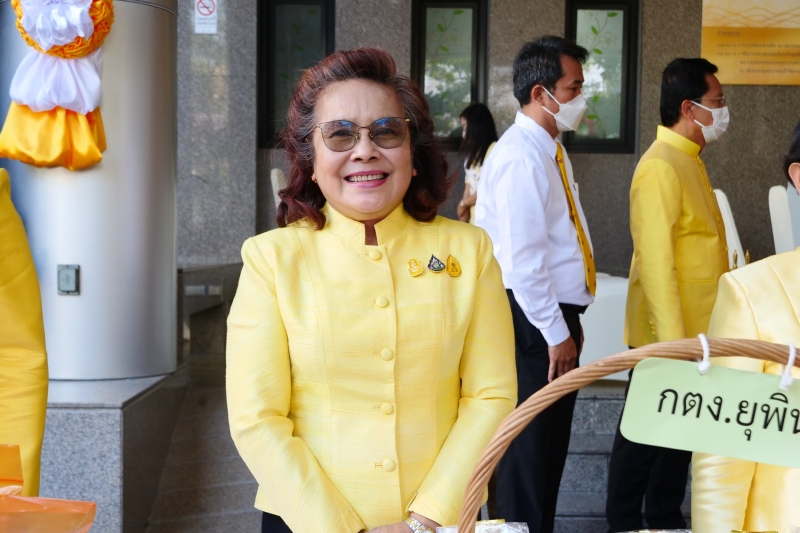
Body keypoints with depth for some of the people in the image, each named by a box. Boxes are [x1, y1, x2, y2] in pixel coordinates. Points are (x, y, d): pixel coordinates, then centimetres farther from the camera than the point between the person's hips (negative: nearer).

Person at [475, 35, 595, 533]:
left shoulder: (550, 150, 12)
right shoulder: (521, 156, -18)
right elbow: (523, 257, -22)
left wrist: (569, 321, 17)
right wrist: (555, 332, -18)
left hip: (556, 316, 10)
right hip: (535, 321, -10)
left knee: (552, 441, 18)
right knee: (531, 443, 1)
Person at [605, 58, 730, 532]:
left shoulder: (689, 160, 12)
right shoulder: (662, 167, -18)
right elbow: (655, 261, -22)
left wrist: (690, 335, 15)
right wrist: (672, 339, -24)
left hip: (693, 331, 9)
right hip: (668, 335, -9)